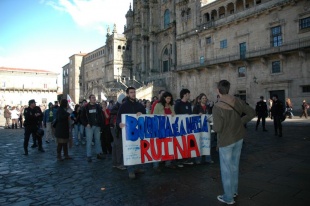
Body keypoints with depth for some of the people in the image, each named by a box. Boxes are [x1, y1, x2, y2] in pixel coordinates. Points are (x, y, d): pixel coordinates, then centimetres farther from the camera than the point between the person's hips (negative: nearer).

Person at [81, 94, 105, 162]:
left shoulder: (98, 106, 10)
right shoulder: (86, 107, 0)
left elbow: (101, 116, 11)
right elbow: (82, 117, 0)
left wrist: (100, 123, 1)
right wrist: (86, 124, -11)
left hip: (97, 126, 3)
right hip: (89, 126, -3)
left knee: (98, 140, 10)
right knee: (89, 141, -1)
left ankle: (99, 154, 19)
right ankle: (89, 156, 6)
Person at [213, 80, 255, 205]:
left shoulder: (217, 107, -25)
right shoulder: (237, 101, -7)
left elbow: (217, 128, -25)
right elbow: (252, 113, 1)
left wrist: (214, 125, -3)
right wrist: (240, 121, 6)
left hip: (226, 140, -6)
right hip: (238, 137, 6)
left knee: (226, 169, 8)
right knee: (234, 165, 21)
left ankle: (228, 197, 20)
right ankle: (234, 190, 38)